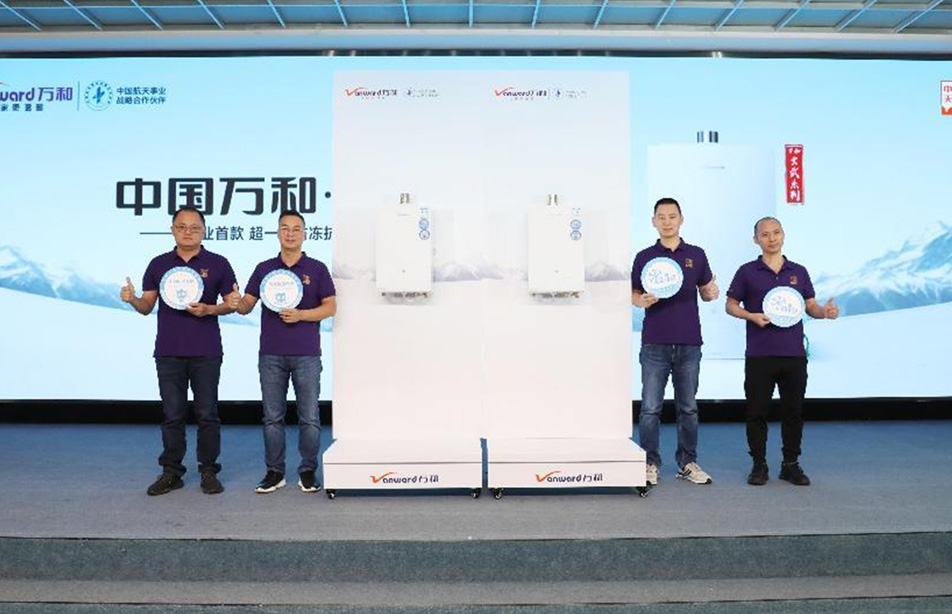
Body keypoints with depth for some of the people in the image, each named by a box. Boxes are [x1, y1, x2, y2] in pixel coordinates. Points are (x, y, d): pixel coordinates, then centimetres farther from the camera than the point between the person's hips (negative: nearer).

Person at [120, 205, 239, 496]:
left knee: (207, 413, 3)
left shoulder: (217, 264, 2)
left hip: (206, 352, -2)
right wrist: (132, 299, -11)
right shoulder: (158, 264, 9)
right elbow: (147, 306, 9)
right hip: (168, 352, 2)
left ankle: (209, 471, 14)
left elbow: (231, 303, 4)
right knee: (172, 414, 8)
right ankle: (171, 472, 18)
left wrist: (209, 309, -14)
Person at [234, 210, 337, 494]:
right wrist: (236, 303, -16)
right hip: (271, 354, 2)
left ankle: (308, 471, 15)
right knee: (273, 417, 7)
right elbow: (247, 306, 7)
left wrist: (300, 314, -14)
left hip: (306, 354, -2)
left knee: (309, 417, 1)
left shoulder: (317, 269, 4)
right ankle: (274, 471, 19)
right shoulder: (264, 269, 9)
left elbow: (330, 307, 0)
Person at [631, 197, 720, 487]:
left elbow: (705, 292, 12)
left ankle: (688, 462, 23)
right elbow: (633, 295, 7)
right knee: (650, 408, 0)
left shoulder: (696, 255, 8)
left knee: (688, 408, 10)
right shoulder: (644, 257, 4)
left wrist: (712, 292, -11)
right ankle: (650, 463, 12)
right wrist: (643, 301, -15)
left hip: (689, 343, 2)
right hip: (655, 343, -1)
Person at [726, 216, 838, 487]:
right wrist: (751, 316, -14)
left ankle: (791, 464, 20)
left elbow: (811, 306, 12)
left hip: (794, 353, 3)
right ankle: (759, 465, 14)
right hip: (759, 354, -2)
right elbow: (731, 305, 5)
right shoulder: (747, 272, 3)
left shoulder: (799, 272, 11)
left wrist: (824, 311, -10)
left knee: (793, 410, 7)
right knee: (757, 411, 2)